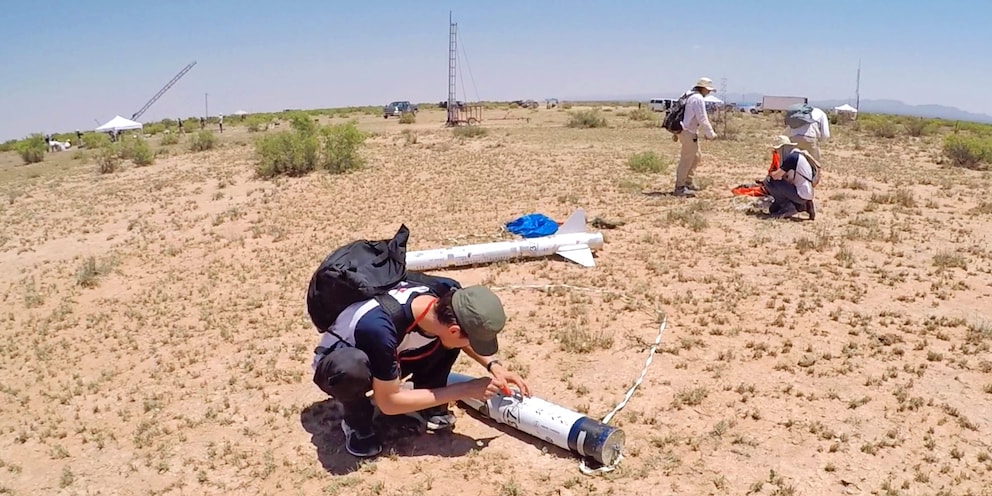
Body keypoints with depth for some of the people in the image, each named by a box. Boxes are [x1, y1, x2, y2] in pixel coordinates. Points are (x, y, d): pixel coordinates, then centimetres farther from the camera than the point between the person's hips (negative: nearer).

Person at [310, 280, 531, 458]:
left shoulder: (448, 293, -24)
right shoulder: (381, 329, -41)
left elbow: (463, 333, 1)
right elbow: (388, 402, -29)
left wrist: (494, 365, -15)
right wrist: (465, 390, -28)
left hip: (392, 354, 6)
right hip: (337, 363, -6)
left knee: (453, 311, -17)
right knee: (351, 368, -42)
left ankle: (426, 406, -1)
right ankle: (357, 422, -10)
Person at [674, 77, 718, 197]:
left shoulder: (688, 95, 14)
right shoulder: (698, 99, -15)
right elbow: (702, 119, -18)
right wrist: (711, 134, -8)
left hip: (682, 130, 10)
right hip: (688, 133, -10)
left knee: (697, 157, 19)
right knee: (686, 159, -5)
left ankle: (687, 182, 25)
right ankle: (680, 187, -1)